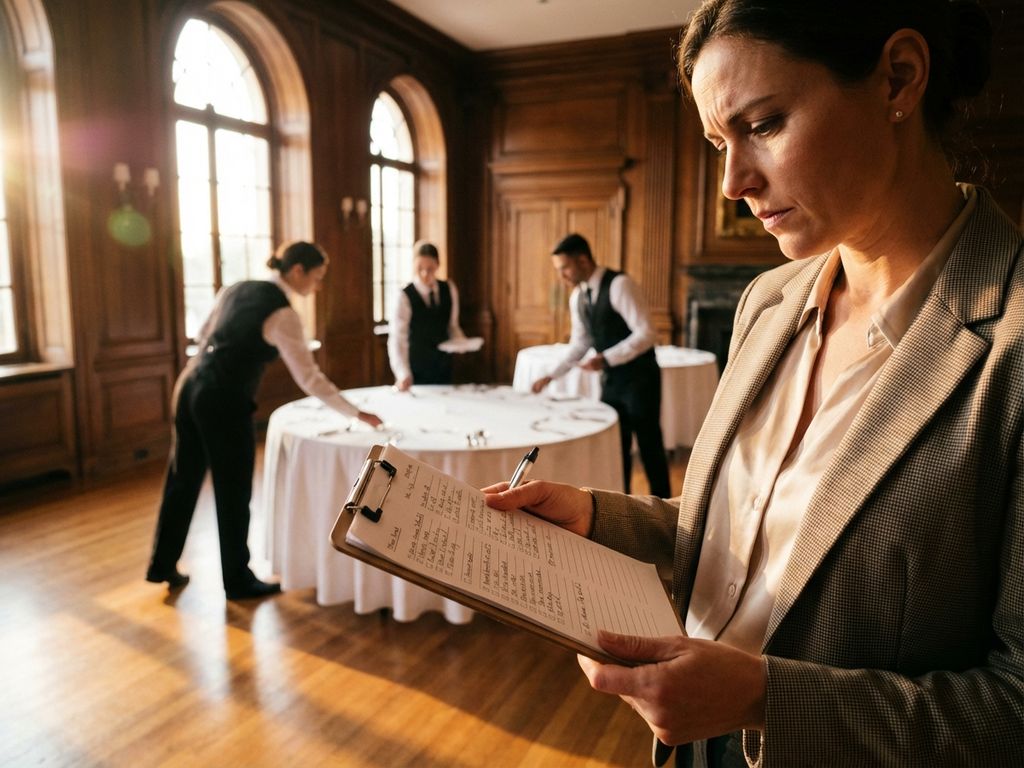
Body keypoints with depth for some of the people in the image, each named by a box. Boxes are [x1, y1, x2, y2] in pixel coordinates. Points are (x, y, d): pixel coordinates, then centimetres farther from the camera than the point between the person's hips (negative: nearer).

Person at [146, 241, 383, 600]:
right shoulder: (282, 313, -13)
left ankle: (162, 565, 37)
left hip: (191, 386, 8)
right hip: (223, 401, -8)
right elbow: (310, 378, -14)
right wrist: (356, 413, -7)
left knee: (183, 479, 21)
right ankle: (238, 580, 23)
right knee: (234, 492, 7)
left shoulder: (236, 289, 11)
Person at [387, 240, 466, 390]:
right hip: (416, 372, -4)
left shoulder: (449, 289, 1)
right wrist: (403, 375, -32)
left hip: (444, 367, 4)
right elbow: (397, 340, -19)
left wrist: (460, 341, -8)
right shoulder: (405, 297, -13)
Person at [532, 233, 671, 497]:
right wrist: (552, 375, 4)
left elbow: (647, 334, -24)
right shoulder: (577, 297, 5)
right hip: (611, 381, 7)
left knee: (649, 446, 4)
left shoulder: (619, 285, -19)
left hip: (639, 379, -7)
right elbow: (580, 344, 12)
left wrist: (606, 358, -28)